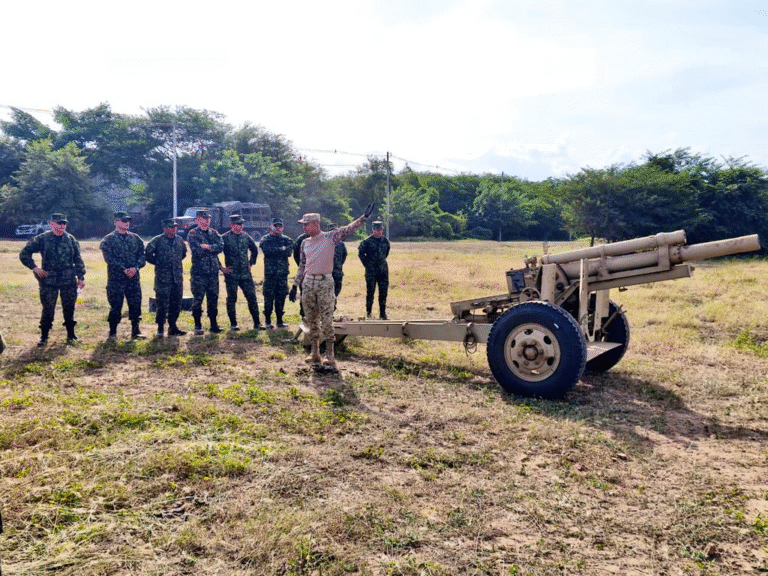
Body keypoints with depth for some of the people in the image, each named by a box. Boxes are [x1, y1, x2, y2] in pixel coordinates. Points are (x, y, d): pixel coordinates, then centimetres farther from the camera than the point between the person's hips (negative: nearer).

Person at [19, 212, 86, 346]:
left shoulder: (71, 239, 6)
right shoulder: (42, 239, -1)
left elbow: (78, 260, 9)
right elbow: (24, 254, 6)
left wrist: (81, 277, 5)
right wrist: (34, 267, -3)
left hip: (69, 281, 2)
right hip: (48, 281, -2)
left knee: (69, 308, 8)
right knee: (48, 309, 2)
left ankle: (71, 334, 21)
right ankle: (44, 336, 15)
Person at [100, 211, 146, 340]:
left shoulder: (135, 238, 12)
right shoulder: (108, 239, 1)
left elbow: (142, 255, 7)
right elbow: (109, 258, -9)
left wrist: (136, 267, -12)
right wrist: (124, 269, -18)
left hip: (134, 277, 3)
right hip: (116, 278, -3)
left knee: (135, 304, 4)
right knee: (115, 305, 0)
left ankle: (135, 330, 15)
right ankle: (112, 332, 12)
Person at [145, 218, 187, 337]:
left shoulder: (179, 240, 10)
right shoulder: (157, 240, -5)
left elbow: (184, 253, 28)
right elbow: (147, 254, 0)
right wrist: (158, 262, -1)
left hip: (177, 277, 5)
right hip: (163, 277, -5)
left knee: (176, 304, 8)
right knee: (162, 304, -3)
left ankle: (172, 327, 18)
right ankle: (160, 327, 7)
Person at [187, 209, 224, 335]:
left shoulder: (214, 233, 15)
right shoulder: (192, 234, 0)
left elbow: (221, 246, -1)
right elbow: (197, 250, -14)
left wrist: (208, 247, -14)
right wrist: (213, 248, -5)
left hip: (213, 271, 4)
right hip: (199, 272, -4)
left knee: (213, 298, 8)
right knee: (197, 299, -2)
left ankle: (214, 324, 17)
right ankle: (197, 326, 7)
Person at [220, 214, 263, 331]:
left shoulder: (246, 236, 9)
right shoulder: (225, 238, -5)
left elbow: (254, 250, 24)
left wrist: (251, 263, 16)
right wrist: (221, 267, -5)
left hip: (245, 274, 4)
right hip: (231, 274, -4)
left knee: (252, 297, 2)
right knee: (232, 299, 4)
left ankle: (257, 323, 9)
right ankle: (233, 324, 14)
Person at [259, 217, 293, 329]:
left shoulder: (286, 239, 13)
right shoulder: (265, 239, 6)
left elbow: (289, 251, -6)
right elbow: (266, 250, -15)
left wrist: (274, 251, -12)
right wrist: (281, 249, -11)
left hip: (283, 273, 3)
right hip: (270, 273, -3)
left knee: (281, 297, 7)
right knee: (269, 297, -2)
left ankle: (280, 320, 16)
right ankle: (268, 321, 7)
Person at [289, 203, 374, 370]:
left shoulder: (330, 237, -3)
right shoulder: (305, 243, 12)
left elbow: (348, 229, -11)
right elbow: (302, 266, 17)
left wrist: (364, 217, -22)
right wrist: (295, 285, 15)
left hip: (325, 283, -5)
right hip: (308, 283, 5)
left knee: (327, 321, -4)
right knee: (311, 320, 10)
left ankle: (329, 356, 1)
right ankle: (315, 353, 20)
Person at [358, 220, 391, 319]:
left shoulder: (385, 241, 7)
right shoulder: (367, 241, -6)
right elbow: (360, 253, 4)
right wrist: (367, 264, 2)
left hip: (383, 271, 4)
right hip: (371, 271, -4)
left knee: (383, 293, 5)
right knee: (370, 292, 0)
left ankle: (383, 313, 13)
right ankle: (368, 313, 10)